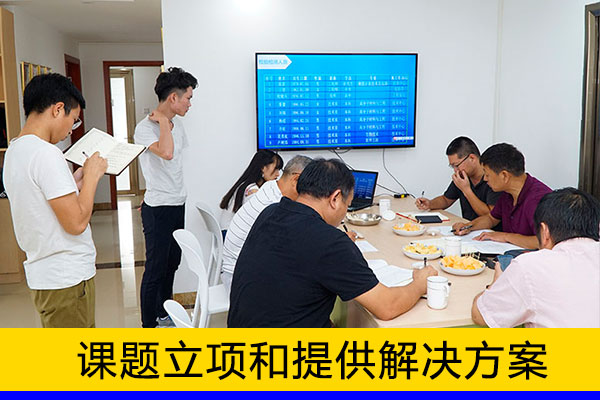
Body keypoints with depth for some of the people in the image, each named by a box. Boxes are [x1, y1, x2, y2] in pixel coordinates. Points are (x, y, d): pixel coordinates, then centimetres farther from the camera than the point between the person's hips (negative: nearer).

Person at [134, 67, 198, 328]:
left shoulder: (177, 124, 10)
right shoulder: (145, 128, -16)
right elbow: (166, 152, -35)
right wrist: (162, 121, -22)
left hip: (178, 204, 9)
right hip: (158, 209, -8)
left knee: (172, 262, 18)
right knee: (155, 269, -1)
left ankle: (164, 314, 34)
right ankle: (148, 326, 12)